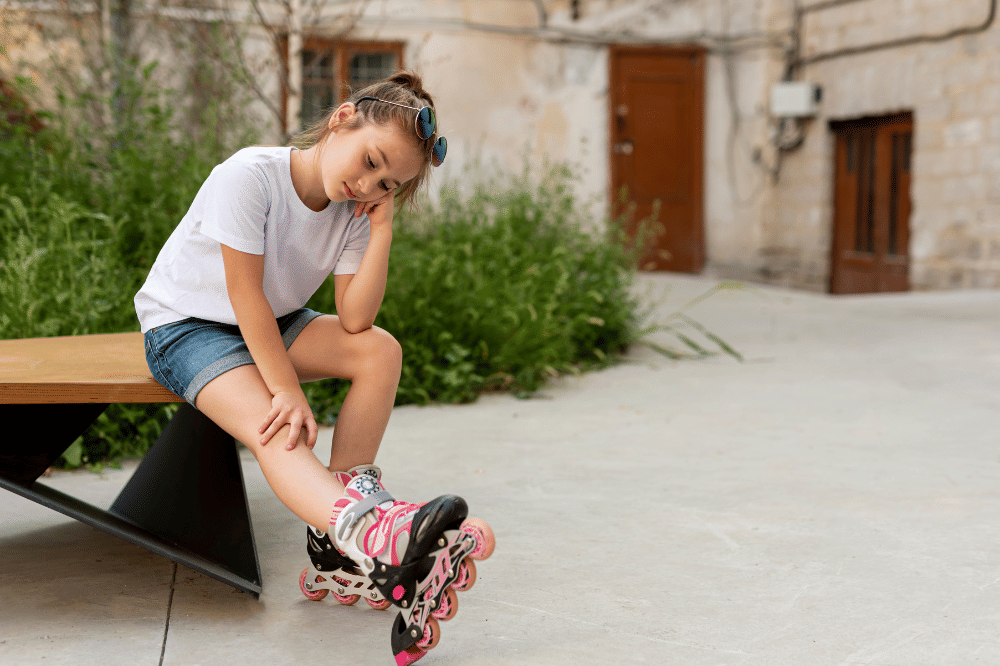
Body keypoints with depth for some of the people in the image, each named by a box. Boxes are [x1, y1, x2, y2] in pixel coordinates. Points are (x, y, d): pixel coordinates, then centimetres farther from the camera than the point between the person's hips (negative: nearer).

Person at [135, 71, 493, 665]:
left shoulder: (355, 212, -8)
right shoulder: (249, 175, -26)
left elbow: (355, 320, -17)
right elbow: (245, 294, -26)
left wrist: (382, 229, -23)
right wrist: (287, 390, -28)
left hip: (272, 325, 7)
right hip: (187, 326, -6)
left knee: (381, 350, -17)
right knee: (279, 431, -33)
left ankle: (340, 521, -17)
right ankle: (375, 538, -60)